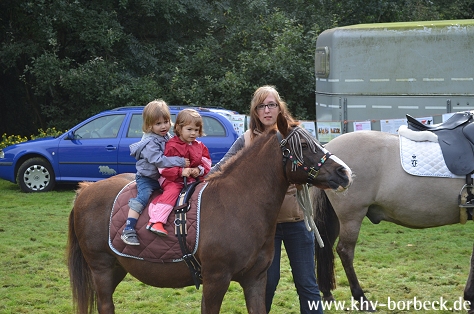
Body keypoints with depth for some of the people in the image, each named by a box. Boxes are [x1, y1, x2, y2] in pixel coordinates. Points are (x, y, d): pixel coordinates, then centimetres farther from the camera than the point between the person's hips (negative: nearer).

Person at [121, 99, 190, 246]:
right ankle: (128, 231, -29)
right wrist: (180, 162, -30)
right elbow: (159, 161, -31)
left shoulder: (167, 136, 5)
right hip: (146, 178, -8)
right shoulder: (150, 142, -21)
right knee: (142, 198, -23)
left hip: (162, 178, 8)